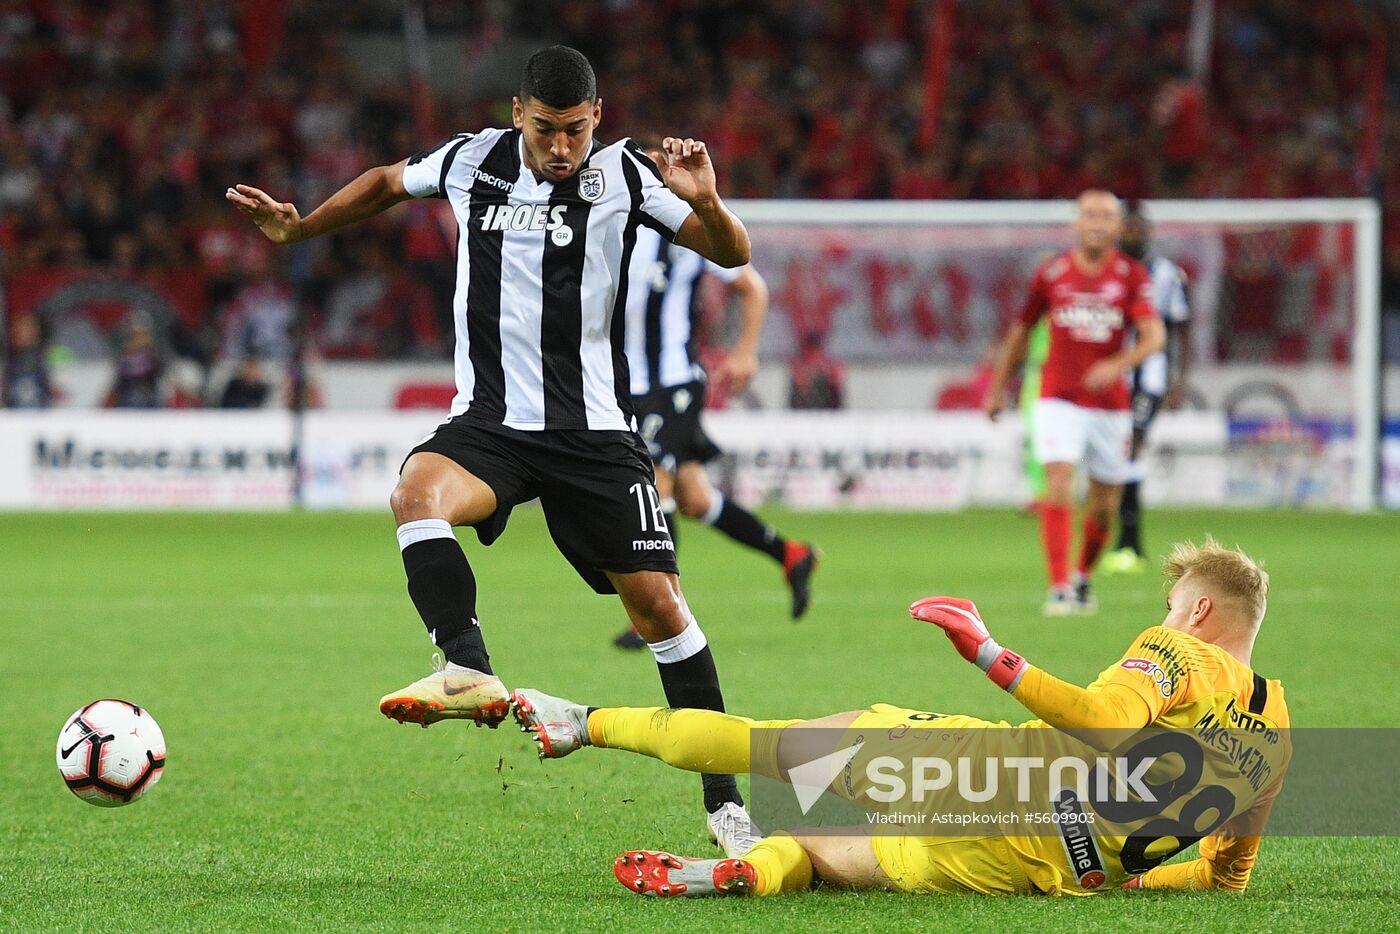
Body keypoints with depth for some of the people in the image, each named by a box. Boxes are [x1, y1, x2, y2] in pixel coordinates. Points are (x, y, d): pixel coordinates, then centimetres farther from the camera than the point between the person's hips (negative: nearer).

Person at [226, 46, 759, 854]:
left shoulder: (624, 174, -6)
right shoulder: (472, 161, 1)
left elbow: (733, 254, -7)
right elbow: (389, 183, 23)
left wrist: (705, 203, -27)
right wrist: (298, 227, 18)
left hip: (594, 429, -1)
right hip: (489, 422, 2)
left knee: (657, 601, -5)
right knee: (418, 493, -32)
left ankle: (724, 795, 7)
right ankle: (470, 671, -43)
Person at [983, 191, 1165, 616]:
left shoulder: (1132, 276, -2)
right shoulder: (1052, 273, 0)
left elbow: (1153, 336, -14)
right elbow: (1020, 330, 13)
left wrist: (1117, 364, -33)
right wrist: (997, 389, 17)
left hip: (1110, 401, 1)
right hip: (1059, 400, -1)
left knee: (1104, 501, 8)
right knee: (1059, 483, -19)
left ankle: (1084, 578, 33)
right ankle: (1059, 589, -21)